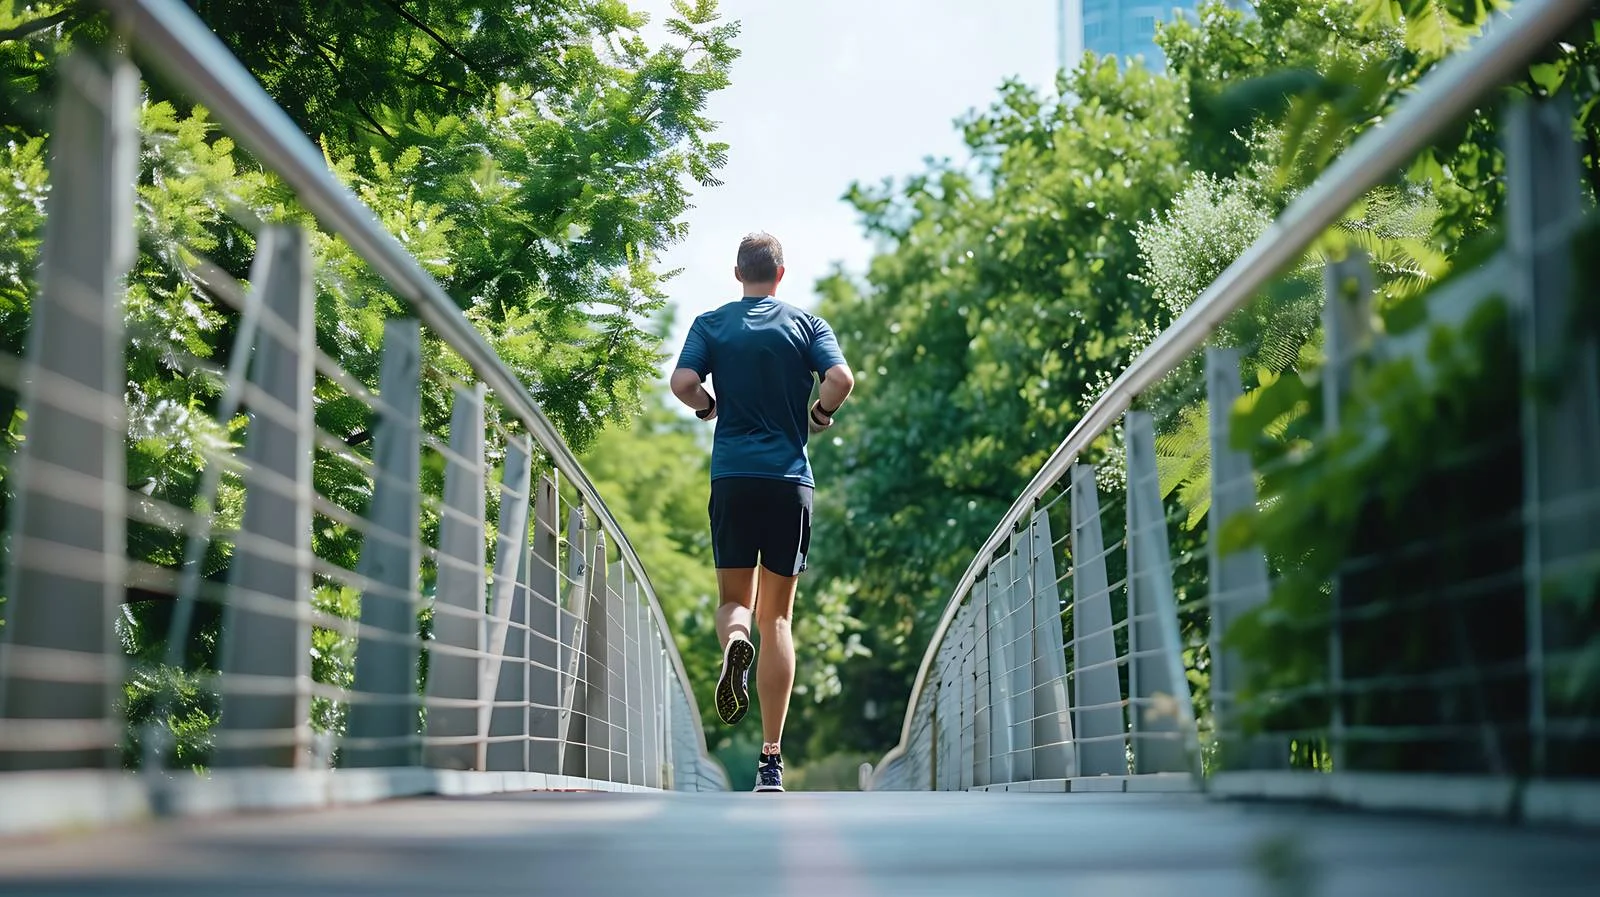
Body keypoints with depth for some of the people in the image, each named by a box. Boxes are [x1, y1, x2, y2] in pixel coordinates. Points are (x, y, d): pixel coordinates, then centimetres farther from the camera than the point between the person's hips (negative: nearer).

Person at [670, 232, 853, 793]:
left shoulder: (711, 324, 7)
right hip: (790, 479, 0)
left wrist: (709, 409, 13)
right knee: (776, 617, 5)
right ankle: (771, 759, -1)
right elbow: (841, 378, -9)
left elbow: (683, 382, -8)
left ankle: (734, 643, -27)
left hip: (732, 477, 0)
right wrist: (819, 415, 10)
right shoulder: (806, 324, 6)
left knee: (735, 598, 13)